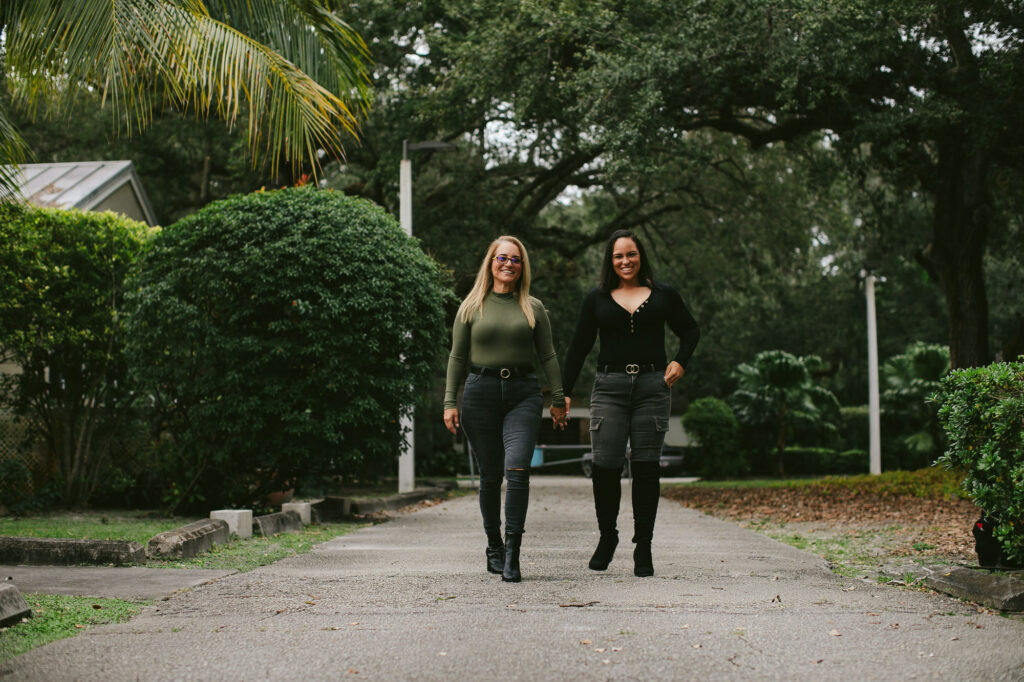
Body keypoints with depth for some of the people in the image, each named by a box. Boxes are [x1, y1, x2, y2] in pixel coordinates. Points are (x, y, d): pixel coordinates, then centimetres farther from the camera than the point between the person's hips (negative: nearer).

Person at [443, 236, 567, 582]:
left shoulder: (533, 308, 10)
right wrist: (450, 402, 2)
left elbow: (548, 355, 11)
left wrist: (558, 400, 7)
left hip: (523, 392, 0)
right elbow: (457, 357, 9)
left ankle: (512, 553, -14)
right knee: (490, 475, 4)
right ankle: (494, 548, 20)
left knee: (517, 469, -16)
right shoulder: (471, 307, 8)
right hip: (481, 391, 0)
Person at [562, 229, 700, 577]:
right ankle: (607, 536, 16)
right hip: (609, 387, 0)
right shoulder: (597, 299, 9)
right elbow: (578, 347, 12)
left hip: (652, 386, 0)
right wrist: (566, 392, 7)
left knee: (646, 466, -1)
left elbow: (690, 330, 22)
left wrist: (680, 361, 4)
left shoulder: (663, 296, 9)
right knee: (606, 465, -7)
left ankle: (643, 548, 6)